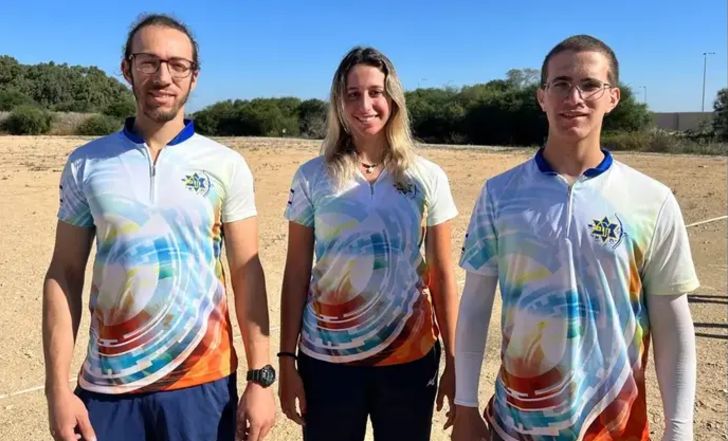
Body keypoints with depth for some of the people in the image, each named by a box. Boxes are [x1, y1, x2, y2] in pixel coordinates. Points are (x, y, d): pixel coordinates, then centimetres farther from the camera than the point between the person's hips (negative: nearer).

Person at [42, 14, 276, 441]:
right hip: (107, 387, 1)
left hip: (202, 381, -1)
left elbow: (247, 273, -3)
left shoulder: (226, 165, -3)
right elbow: (65, 274, 2)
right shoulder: (86, 164, 0)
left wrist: (260, 378, -6)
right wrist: (58, 387, -3)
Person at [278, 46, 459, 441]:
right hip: (326, 360, 0)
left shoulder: (427, 178, -2)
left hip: (409, 358, 1)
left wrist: (454, 361, 1)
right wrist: (287, 360, -1)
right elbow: (296, 275, 0)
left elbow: (442, 277, 1)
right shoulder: (312, 177, -3)